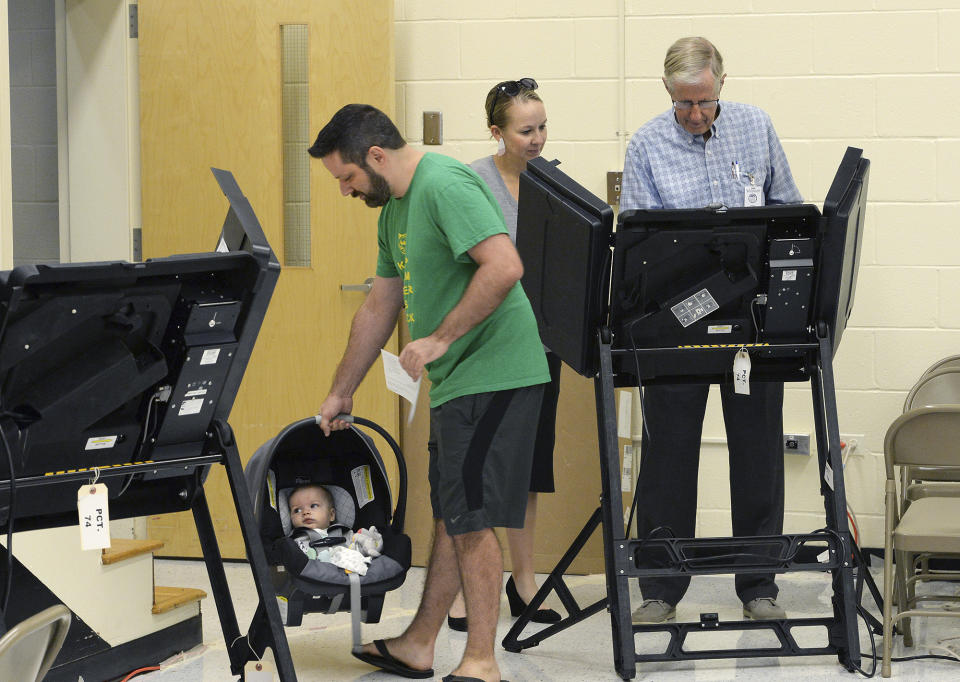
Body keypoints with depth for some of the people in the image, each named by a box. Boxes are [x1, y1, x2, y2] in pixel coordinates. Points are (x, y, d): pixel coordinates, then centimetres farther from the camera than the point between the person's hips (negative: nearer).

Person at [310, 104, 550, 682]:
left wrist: (440, 339, -22)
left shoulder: (445, 186, -15)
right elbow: (379, 308, 25)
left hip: (493, 376, -10)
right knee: (450, 517, 15)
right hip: (458, 381, 10)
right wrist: (341, 393, 27)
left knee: (471, 519, -8)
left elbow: (505, 267, -27)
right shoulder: (395, 206, 17)